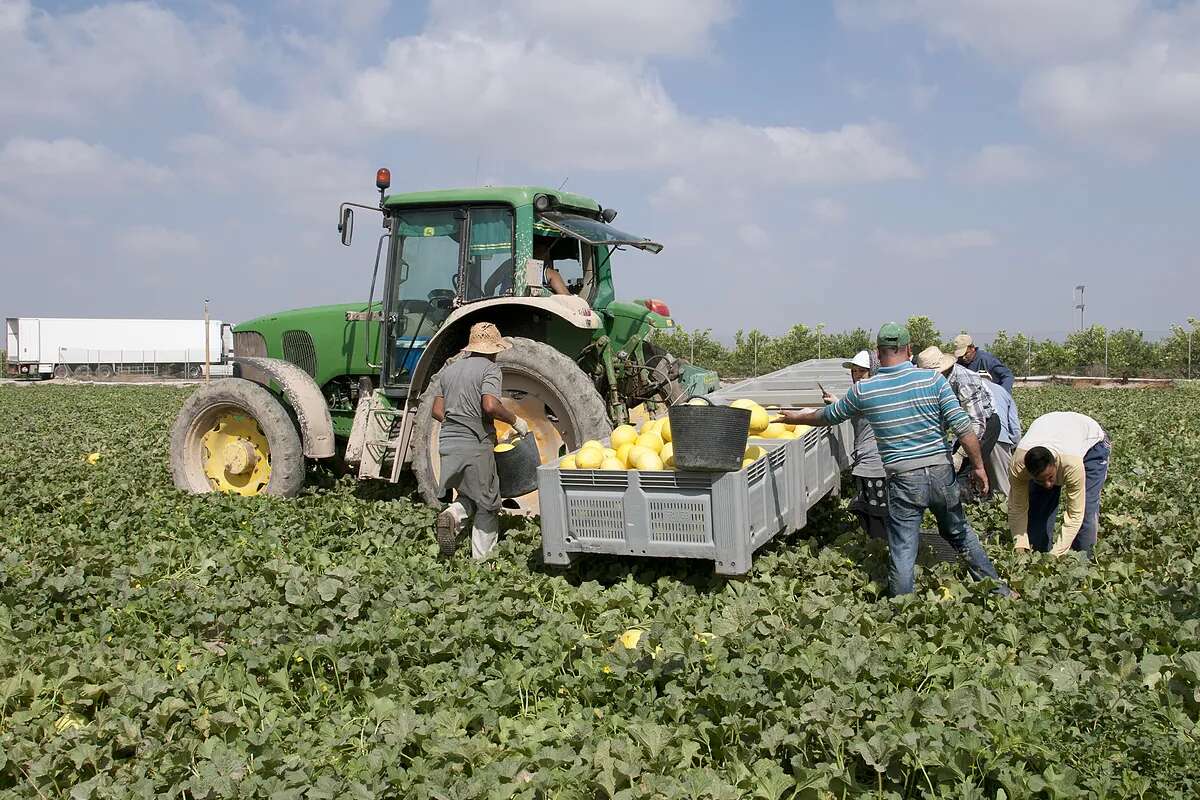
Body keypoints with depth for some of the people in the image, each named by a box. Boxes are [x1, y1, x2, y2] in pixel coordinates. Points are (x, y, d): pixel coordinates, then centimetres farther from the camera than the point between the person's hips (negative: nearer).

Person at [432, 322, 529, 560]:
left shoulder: (449, 369, 14)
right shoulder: (489, 368, -6)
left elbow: (437, 411, 14)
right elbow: (490, 406, -21)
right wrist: (515, 420, -7)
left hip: (448, 443, 6)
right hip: (475, 445, -6)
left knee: (470, 495, 23)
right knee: (487, 504, 8)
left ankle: (453, 514, -8)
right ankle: (482, 561, 8)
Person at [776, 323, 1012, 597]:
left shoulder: (863, 390, -3)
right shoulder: (932, 379, -5)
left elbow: (829, 416, 14)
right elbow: (963, 427, -8)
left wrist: (798, 417, 32)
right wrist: (978, 466, 3)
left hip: (903, 480, -2)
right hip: (941, 472, 2)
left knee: (902, 553, 5)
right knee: (960, 533, 24)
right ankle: (998, 589, 36)